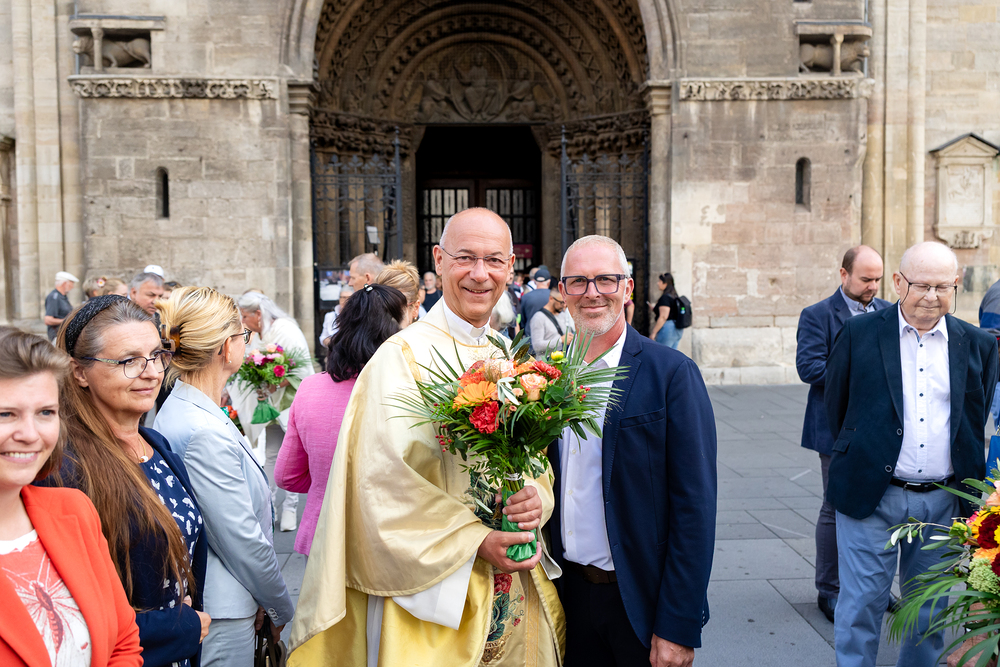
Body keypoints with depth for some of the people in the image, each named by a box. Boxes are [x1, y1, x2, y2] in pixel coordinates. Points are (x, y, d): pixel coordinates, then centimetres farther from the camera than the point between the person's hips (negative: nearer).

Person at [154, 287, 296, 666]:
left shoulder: (175, 410, 5)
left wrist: (260, 599, 15)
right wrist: (282, 609, -4)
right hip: (220, 619, -9)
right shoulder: (207, 433, -25)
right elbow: (245, 542, -20)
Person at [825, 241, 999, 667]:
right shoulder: (859, 333, -4)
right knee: (862, 604, 3)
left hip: (942, 501, 3)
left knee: (930, 608, 14)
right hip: (871, 495, -2)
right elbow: (835, 404, 5)